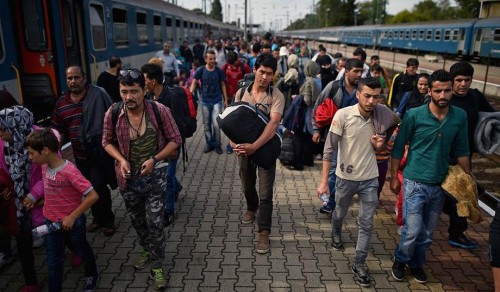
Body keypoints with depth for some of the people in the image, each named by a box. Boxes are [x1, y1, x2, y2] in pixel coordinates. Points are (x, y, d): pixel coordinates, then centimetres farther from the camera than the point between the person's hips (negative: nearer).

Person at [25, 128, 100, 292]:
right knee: (53, 262, 12)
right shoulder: (44, 167, -6)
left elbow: (93, 196, -30)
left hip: (72, 222, -5)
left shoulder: (69, 171, -29)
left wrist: (72, 217, -24)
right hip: (51, 222, 5)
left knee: (81, 251, 21)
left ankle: (92, 275, 49)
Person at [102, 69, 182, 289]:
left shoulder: (159, 111, -18)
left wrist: (154, 159, -20)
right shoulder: (113, 114, -13)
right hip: (128, 177, 3)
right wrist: (121, 160, -15)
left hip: (155, 175, -2)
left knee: (154, 221, 0)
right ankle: (147, 250, 49)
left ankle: (157, 266, 21)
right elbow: (107, 141, 4)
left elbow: (175, 139, -8)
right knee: (136, 219, 22)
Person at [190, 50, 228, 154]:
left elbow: (223, 85, 4)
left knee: (216, 124, -7)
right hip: (205, 101, 1)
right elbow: (194, 83, -2)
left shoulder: (219, 71, -4)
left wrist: (225, 99, 4)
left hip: (217, 101, -1)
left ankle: (217, 144, 13)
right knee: (206, 124, 10)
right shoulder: (201, 70, -6)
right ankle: (209, 144, 26)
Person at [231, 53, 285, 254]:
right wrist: (233, 140, -17)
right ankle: (252, 208, 52)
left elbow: (273, 124, -26)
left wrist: (254, 146, -36)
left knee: (265, 194, -2)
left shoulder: (276, 96, -14)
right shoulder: (241, 92, -2)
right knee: (247, 186, 22)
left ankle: (264, 233, 9)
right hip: (244, 147, 4)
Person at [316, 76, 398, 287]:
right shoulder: (343, 115, -18)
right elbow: (329, 149, -15)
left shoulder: (383, 114, -9)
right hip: (345, 177, -1)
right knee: (339, 213, 22)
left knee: (366, 224, 5)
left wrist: (380, 145, -16)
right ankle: (336, 234, 55)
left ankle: (359, 264, 21)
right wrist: (324, 181, -17)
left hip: (370, 179, 2)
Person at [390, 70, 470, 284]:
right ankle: (401, 260, 26)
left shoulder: (460, 116, -2)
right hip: (414, 183, -3)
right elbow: (398, 148, -4)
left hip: (440, 184, 3)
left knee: (427, 232, 14)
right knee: (412, 230, -2)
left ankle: (416, 263, 38)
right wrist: (394, 177, -1)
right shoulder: (414, 115, -11)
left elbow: (461, 150, 7)